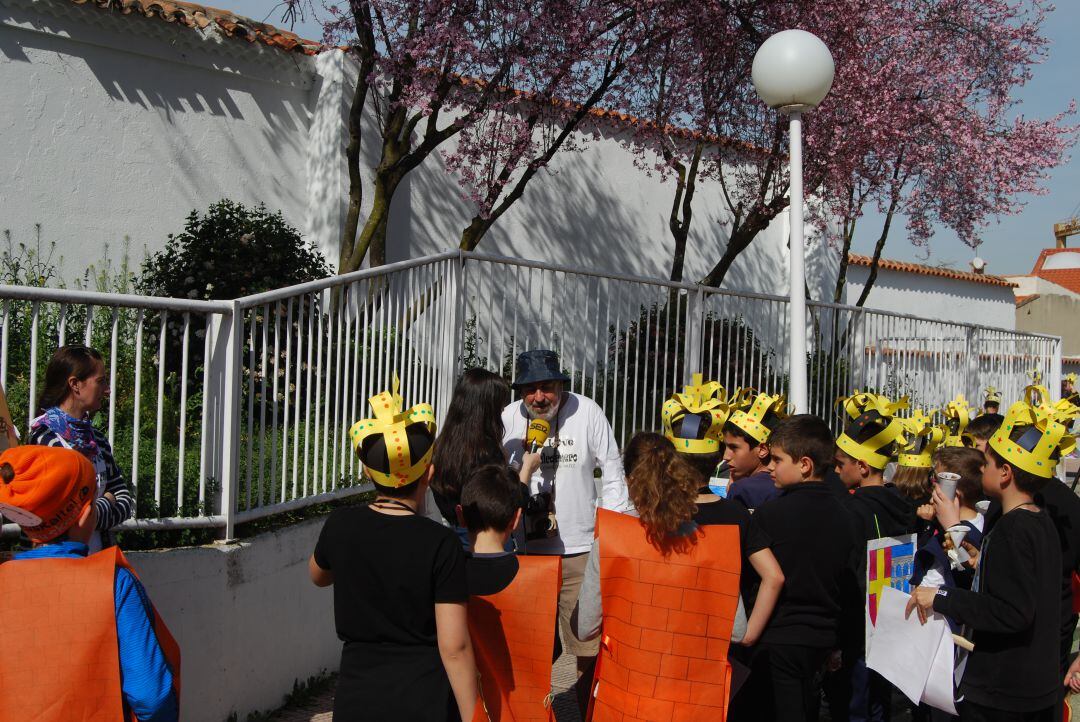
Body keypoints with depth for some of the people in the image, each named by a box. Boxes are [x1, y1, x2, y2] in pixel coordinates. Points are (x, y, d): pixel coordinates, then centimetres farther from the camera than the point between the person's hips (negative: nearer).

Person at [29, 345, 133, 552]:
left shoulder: (98, 439, 13)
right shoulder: (43, 434, -8)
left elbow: (125, 500, 9)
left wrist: (93, 516, -8)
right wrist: (107, 502, 0)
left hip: (100, 552, 6)